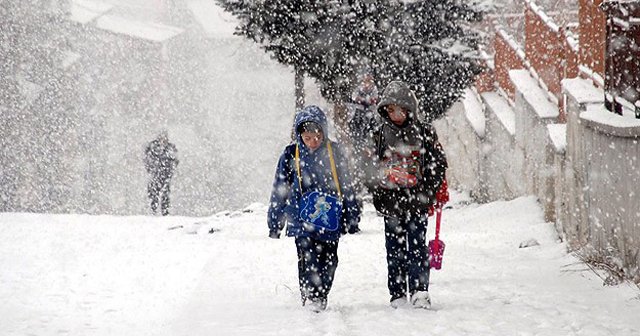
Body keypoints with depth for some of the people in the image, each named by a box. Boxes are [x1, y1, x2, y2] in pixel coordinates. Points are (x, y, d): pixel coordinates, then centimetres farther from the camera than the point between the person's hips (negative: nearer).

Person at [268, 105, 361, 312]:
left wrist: (352, 216, 14)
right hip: (302, 220, -2)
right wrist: (275, 221, 8)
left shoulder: (334, 152, 3)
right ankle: (309, 299, -5)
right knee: (308, 261, -10)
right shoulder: (291, 155, 0)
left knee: (329, 260, 2)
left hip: (330, 219, 2)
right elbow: (280, 190, 7)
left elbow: (346, 186, 12)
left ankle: (321, 298, 13)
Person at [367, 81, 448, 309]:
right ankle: (398, 295, 9)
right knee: (395, 249, 5)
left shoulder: (424, 133, 3)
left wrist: (428, 192, -4)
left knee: (417, 246, -8)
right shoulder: (380, 135, 7)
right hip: (391, 202, 2)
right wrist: (378, 195, -3)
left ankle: (420, 292, -10)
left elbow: (438, 164, 6)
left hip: (416, 202, -2)